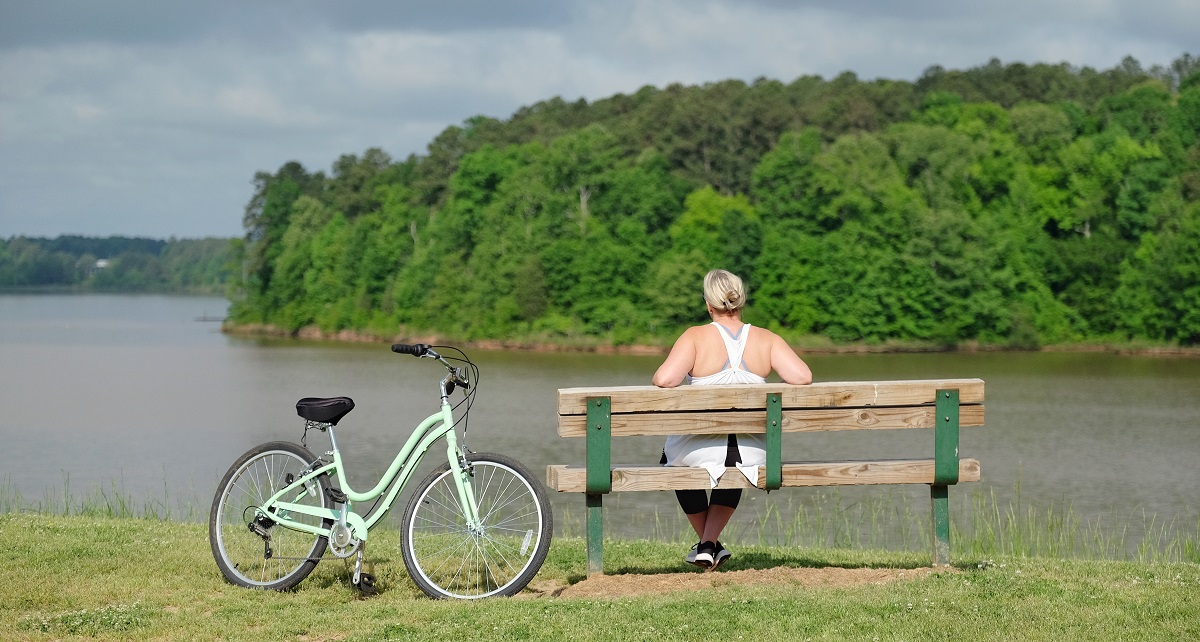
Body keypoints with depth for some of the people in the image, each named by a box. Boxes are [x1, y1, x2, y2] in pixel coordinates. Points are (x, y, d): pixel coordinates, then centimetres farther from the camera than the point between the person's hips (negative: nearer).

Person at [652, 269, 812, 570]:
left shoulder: (696, 337, -10)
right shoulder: (767, 339, -1)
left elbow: (664, 379, -23)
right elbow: (803, 376, -12)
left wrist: (662, 379, 1)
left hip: (700, 448, -2)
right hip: (753, 451, 3)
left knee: (674, 457, 35)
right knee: (737, 461, 41)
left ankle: (707, 544, 42)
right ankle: (710, 542, 36)